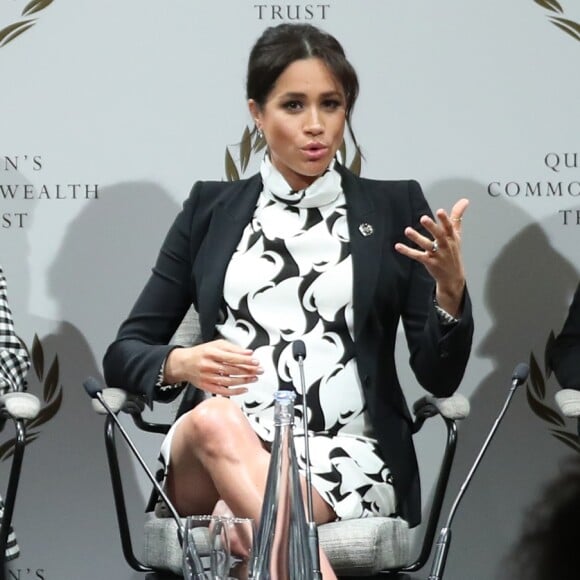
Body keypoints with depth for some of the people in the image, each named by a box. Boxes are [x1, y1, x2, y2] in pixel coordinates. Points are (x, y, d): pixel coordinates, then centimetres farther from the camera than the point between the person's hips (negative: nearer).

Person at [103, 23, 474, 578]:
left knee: (240, 522, -38)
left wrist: (450, 287, -13)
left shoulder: (394, 207, 12)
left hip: (347, 454, -2)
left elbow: (439, 376, 7)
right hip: (216, 448, 3)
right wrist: (182, 363, -9)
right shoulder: (210, 208, 16)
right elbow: (124, 354, 14)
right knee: (213, 420, -37)